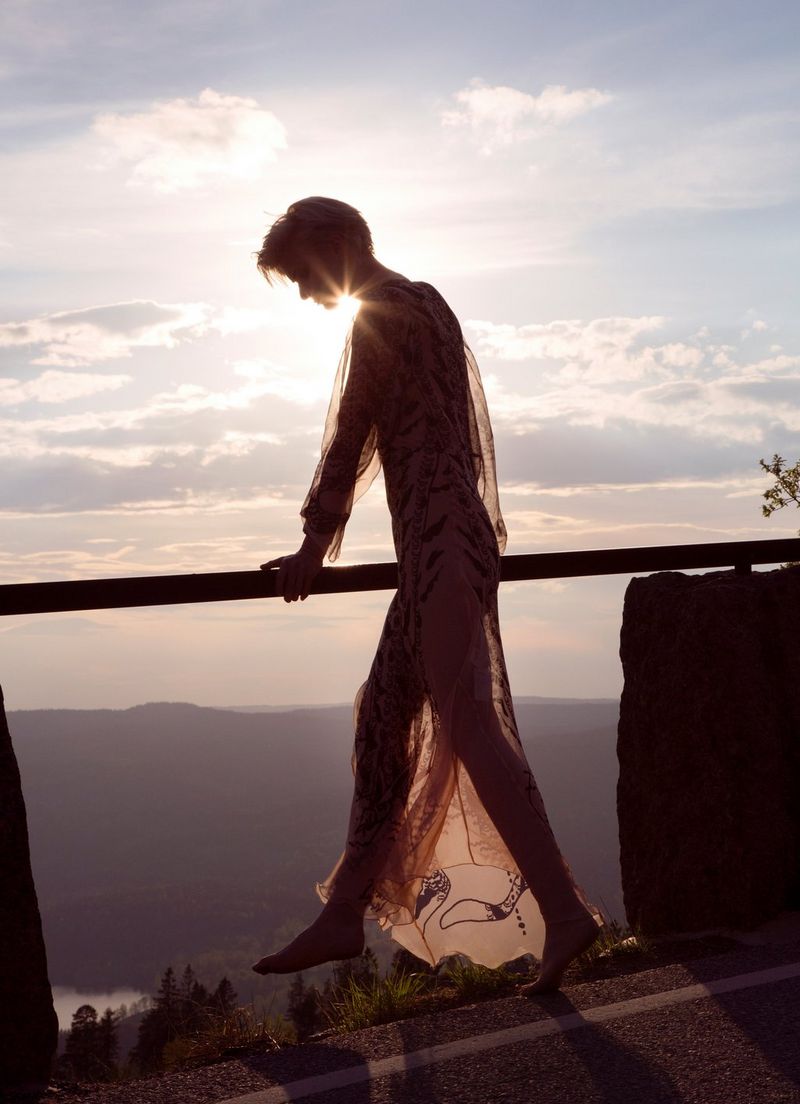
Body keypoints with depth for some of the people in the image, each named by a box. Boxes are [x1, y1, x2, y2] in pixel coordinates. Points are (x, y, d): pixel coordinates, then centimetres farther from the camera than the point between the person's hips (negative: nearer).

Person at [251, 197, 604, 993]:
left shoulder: (381, 314, -7)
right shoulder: (424, 305, 22)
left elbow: (351, 431, -10)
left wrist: (315, 541, -6)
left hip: (438, 539, -10)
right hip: (452, 536, 10)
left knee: (466, 724, -15)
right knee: (384, 719, 10)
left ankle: (564, 913, -16)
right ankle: (345, 914, 16)